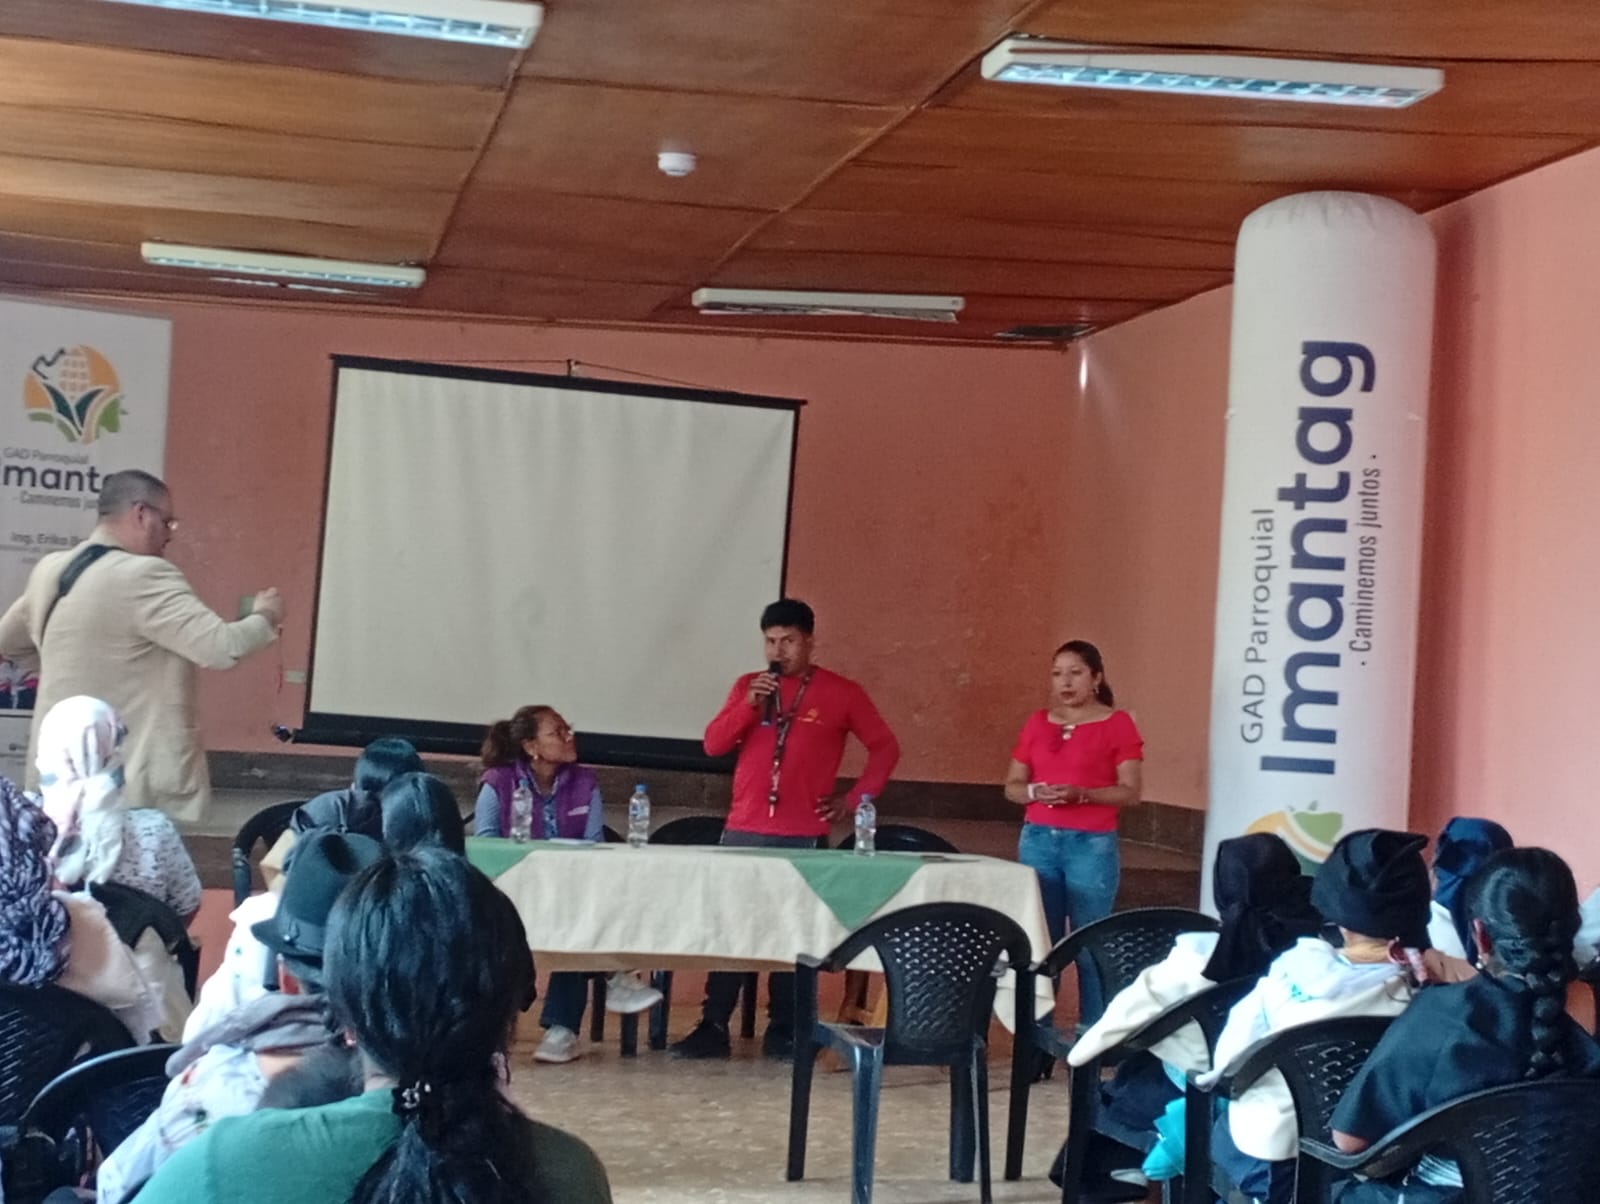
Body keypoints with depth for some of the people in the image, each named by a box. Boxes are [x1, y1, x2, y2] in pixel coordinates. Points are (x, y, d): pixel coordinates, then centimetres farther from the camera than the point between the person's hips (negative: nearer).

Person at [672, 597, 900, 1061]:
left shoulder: (842, 693, 2)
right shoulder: (748, 686, 10)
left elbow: (885, 748, 8)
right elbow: (713, 745, 1)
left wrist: (853, 798, 1)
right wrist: (748, 704, -13)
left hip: (804, 838, -2)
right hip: (742, 832, 2)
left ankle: (784, 1032, 10)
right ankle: (713, 1028, 5)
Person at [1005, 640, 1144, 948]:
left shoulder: (1118, 724, -2)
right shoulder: (1037, 722, 10)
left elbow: (1130, 791, -6)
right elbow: (1012, 787, 11)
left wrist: (1082, 794, -20)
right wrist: (1034, 792, -11)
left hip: (1091, 844, -4)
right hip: (1037, 841, 4)